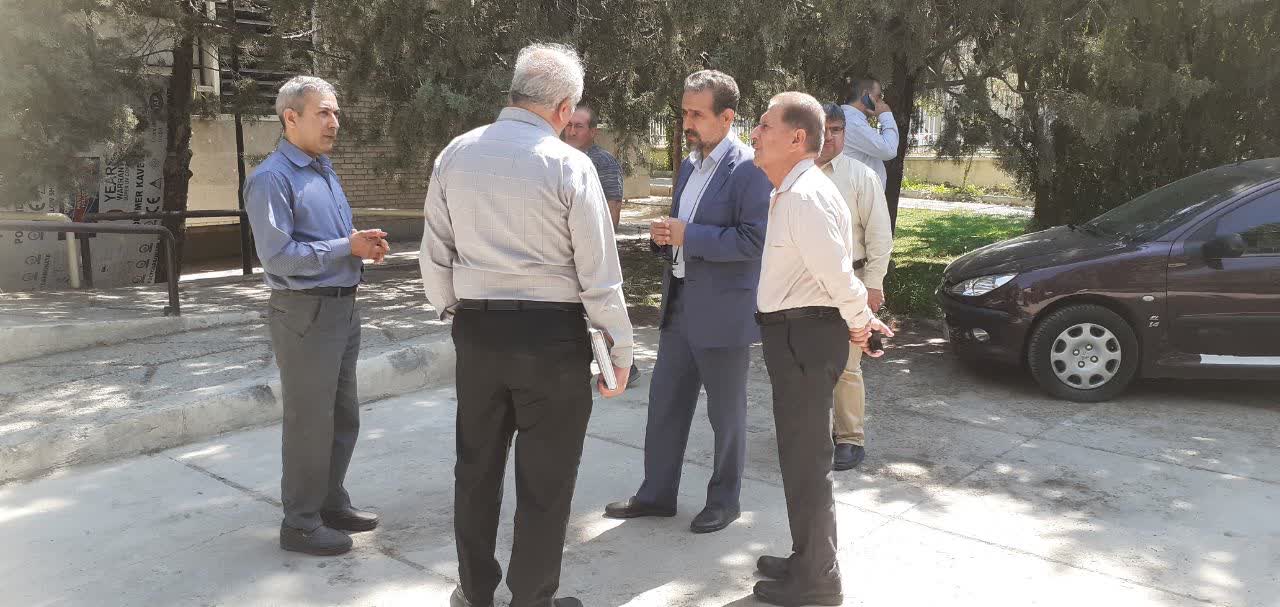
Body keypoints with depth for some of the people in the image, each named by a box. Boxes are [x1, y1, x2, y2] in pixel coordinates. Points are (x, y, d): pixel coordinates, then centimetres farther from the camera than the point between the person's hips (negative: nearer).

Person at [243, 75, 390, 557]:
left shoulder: (325, 171, 14)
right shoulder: (272, 178, -14)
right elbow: (279, 255, -21)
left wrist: (364, 245, 1)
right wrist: (347, 247, -19)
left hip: (343, 306, 9)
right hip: (305, 312, -9)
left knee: (343, 416, 18)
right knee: (309, 421, 1)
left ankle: (331, 504, 33)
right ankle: (300, 523, 15)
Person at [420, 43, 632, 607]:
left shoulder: (454, 155, 2)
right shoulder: (569, 164, -11)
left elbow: (435, 256, 7)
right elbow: (599, 273, -11)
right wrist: (619, 349, -1)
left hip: (475, 328, 5)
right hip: (551, 333, -4)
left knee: (477, 465, 19)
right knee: (545, 477, 9)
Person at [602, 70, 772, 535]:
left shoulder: (749, 169, -14)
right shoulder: (689, 166, 12)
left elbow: (754, 239, -21)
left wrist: (688, 235, -21)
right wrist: (665, 235, -1)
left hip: (723, 310, -8)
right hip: (680, 304, 8)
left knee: (725, 412, 9)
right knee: (665, 403, 14)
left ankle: (725, 500, 27)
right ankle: (656, 494, 28)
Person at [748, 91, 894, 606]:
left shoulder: (804, 197, -21)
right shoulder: (791, 192, 12)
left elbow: (837, 274, -25)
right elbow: (823, 269, 19)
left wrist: (858, 324, -9)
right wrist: (858, 321, 16)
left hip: (803, 334, -10)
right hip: (794, 331, 10)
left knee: (805, 457, 2)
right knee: (803, 452, 20)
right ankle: (809, 560, 37)